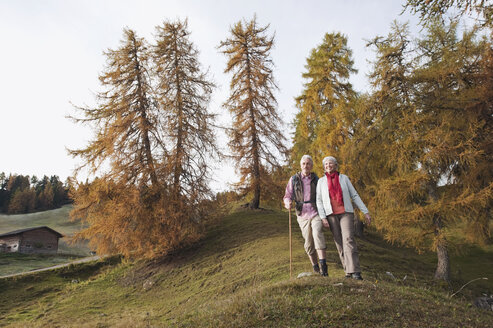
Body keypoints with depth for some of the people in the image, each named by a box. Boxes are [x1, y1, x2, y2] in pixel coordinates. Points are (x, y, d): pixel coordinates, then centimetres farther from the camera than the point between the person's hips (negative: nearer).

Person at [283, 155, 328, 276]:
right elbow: (287, 196, 7)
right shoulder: (293, 179, 6)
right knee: (309, 243, 4)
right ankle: (315, 266, 24)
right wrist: (288, 203, -17)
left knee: (317, 233, -26)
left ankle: (323, 264, -28)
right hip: (303, 215, 1)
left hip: (316, 213, -1)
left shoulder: (316, 180, 7)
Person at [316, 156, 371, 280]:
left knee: (348, 239, -17)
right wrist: (323, 218, -10)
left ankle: (355, 271, -19)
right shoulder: (321, 181, 5)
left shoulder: (344, 178, 5)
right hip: (331, 215, 1)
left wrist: (366, 212, 2)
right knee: (339, 242, 1)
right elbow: (319, 201, 2)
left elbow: (355, 196, 6)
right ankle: (348, 270, 12)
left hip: (346, 213, -1)